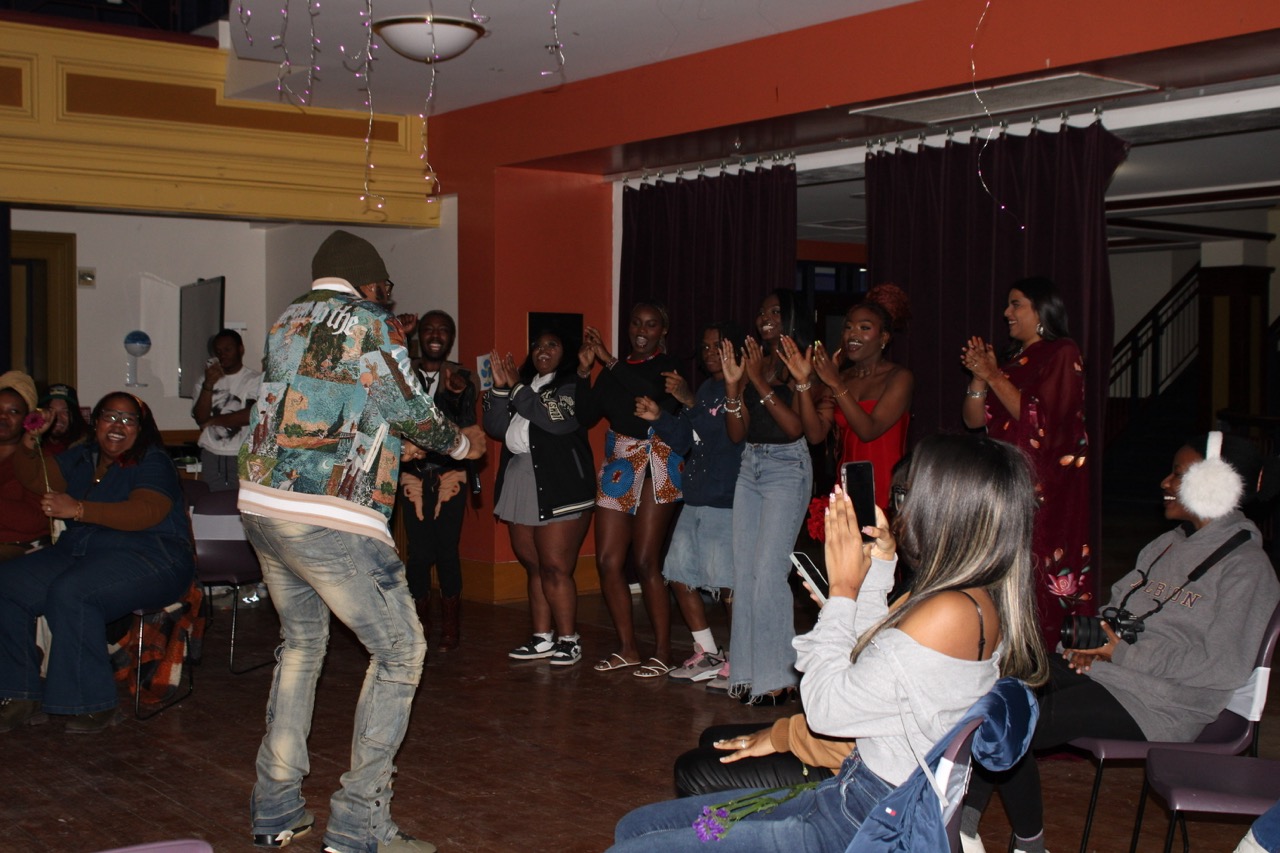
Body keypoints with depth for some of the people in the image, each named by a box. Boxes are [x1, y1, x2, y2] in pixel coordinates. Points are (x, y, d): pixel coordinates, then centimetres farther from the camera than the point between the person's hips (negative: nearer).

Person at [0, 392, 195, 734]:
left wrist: (77, 509, -29)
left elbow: (146, 513, -21)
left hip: (147, 555, -8)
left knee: (69, 593, -33)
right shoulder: (82, 458, 19)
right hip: (78, 551, 8)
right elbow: (32, 477, 21)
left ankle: (96, 705, -25)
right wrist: (30, 443, -1)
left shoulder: (153, 462, -4)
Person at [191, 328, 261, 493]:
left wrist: (214, 420, -2)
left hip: (242, 456, -4)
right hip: (211, 456, 4)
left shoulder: (255, 379, 0)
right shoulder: (205, 380, 14)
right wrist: (209, 385, -10)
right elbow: (200, 418, 3)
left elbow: (251, 415, -13)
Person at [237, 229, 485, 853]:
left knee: (301, 645, 23)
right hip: (329, 519, -8)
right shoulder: (370, 323, -5)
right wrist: (461, 442, 17)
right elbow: (412, 408, -2)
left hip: (262, 505, 8)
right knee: (399, 651, 4)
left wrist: (392, 444, 34)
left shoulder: (285, 325, 15)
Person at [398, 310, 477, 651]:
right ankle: (421, 625, 14)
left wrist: (458, 395, -24)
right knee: (419, 553, -3)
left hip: (451, 474, -1)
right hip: (414, 474, 1)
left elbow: (466, 426, -8)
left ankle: (450, 629, 10)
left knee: (447, 551, -4)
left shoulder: (461, 379, 2)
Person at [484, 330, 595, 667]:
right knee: (534, 568, 8)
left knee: (555, 568, -8)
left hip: (560, 489, -6)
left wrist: (517, 388, -13)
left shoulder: (572, 386, -1)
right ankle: (542, 639, 14)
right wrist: (500, 388, -3)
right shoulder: (523, 384, 17)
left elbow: (557, 421, -19)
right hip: (520, 484, 6)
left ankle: (568, 640, 1)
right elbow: (496, 428, 9)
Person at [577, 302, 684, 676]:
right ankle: (627, 648, 16)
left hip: (655, 468, -6)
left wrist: (609, 361, -21)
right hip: (618, 467, 6)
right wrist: (585, 369, -5)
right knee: (608, 561, 3)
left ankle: (662, 652, 3)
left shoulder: (668, 365, -2)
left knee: (645, 562, -7)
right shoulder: (614, 371, 12)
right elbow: (586, 414, 4)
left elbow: (653, 393, -23)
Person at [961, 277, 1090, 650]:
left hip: (1047, 488, -7)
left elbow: (1039, 417, -15)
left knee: (1041, 577, -10)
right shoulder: (1012, 359, 19)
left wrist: (993, 375, -11)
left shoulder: (1063, 354, -3)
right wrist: (978, 376, -2)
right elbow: (974, 420, 14)